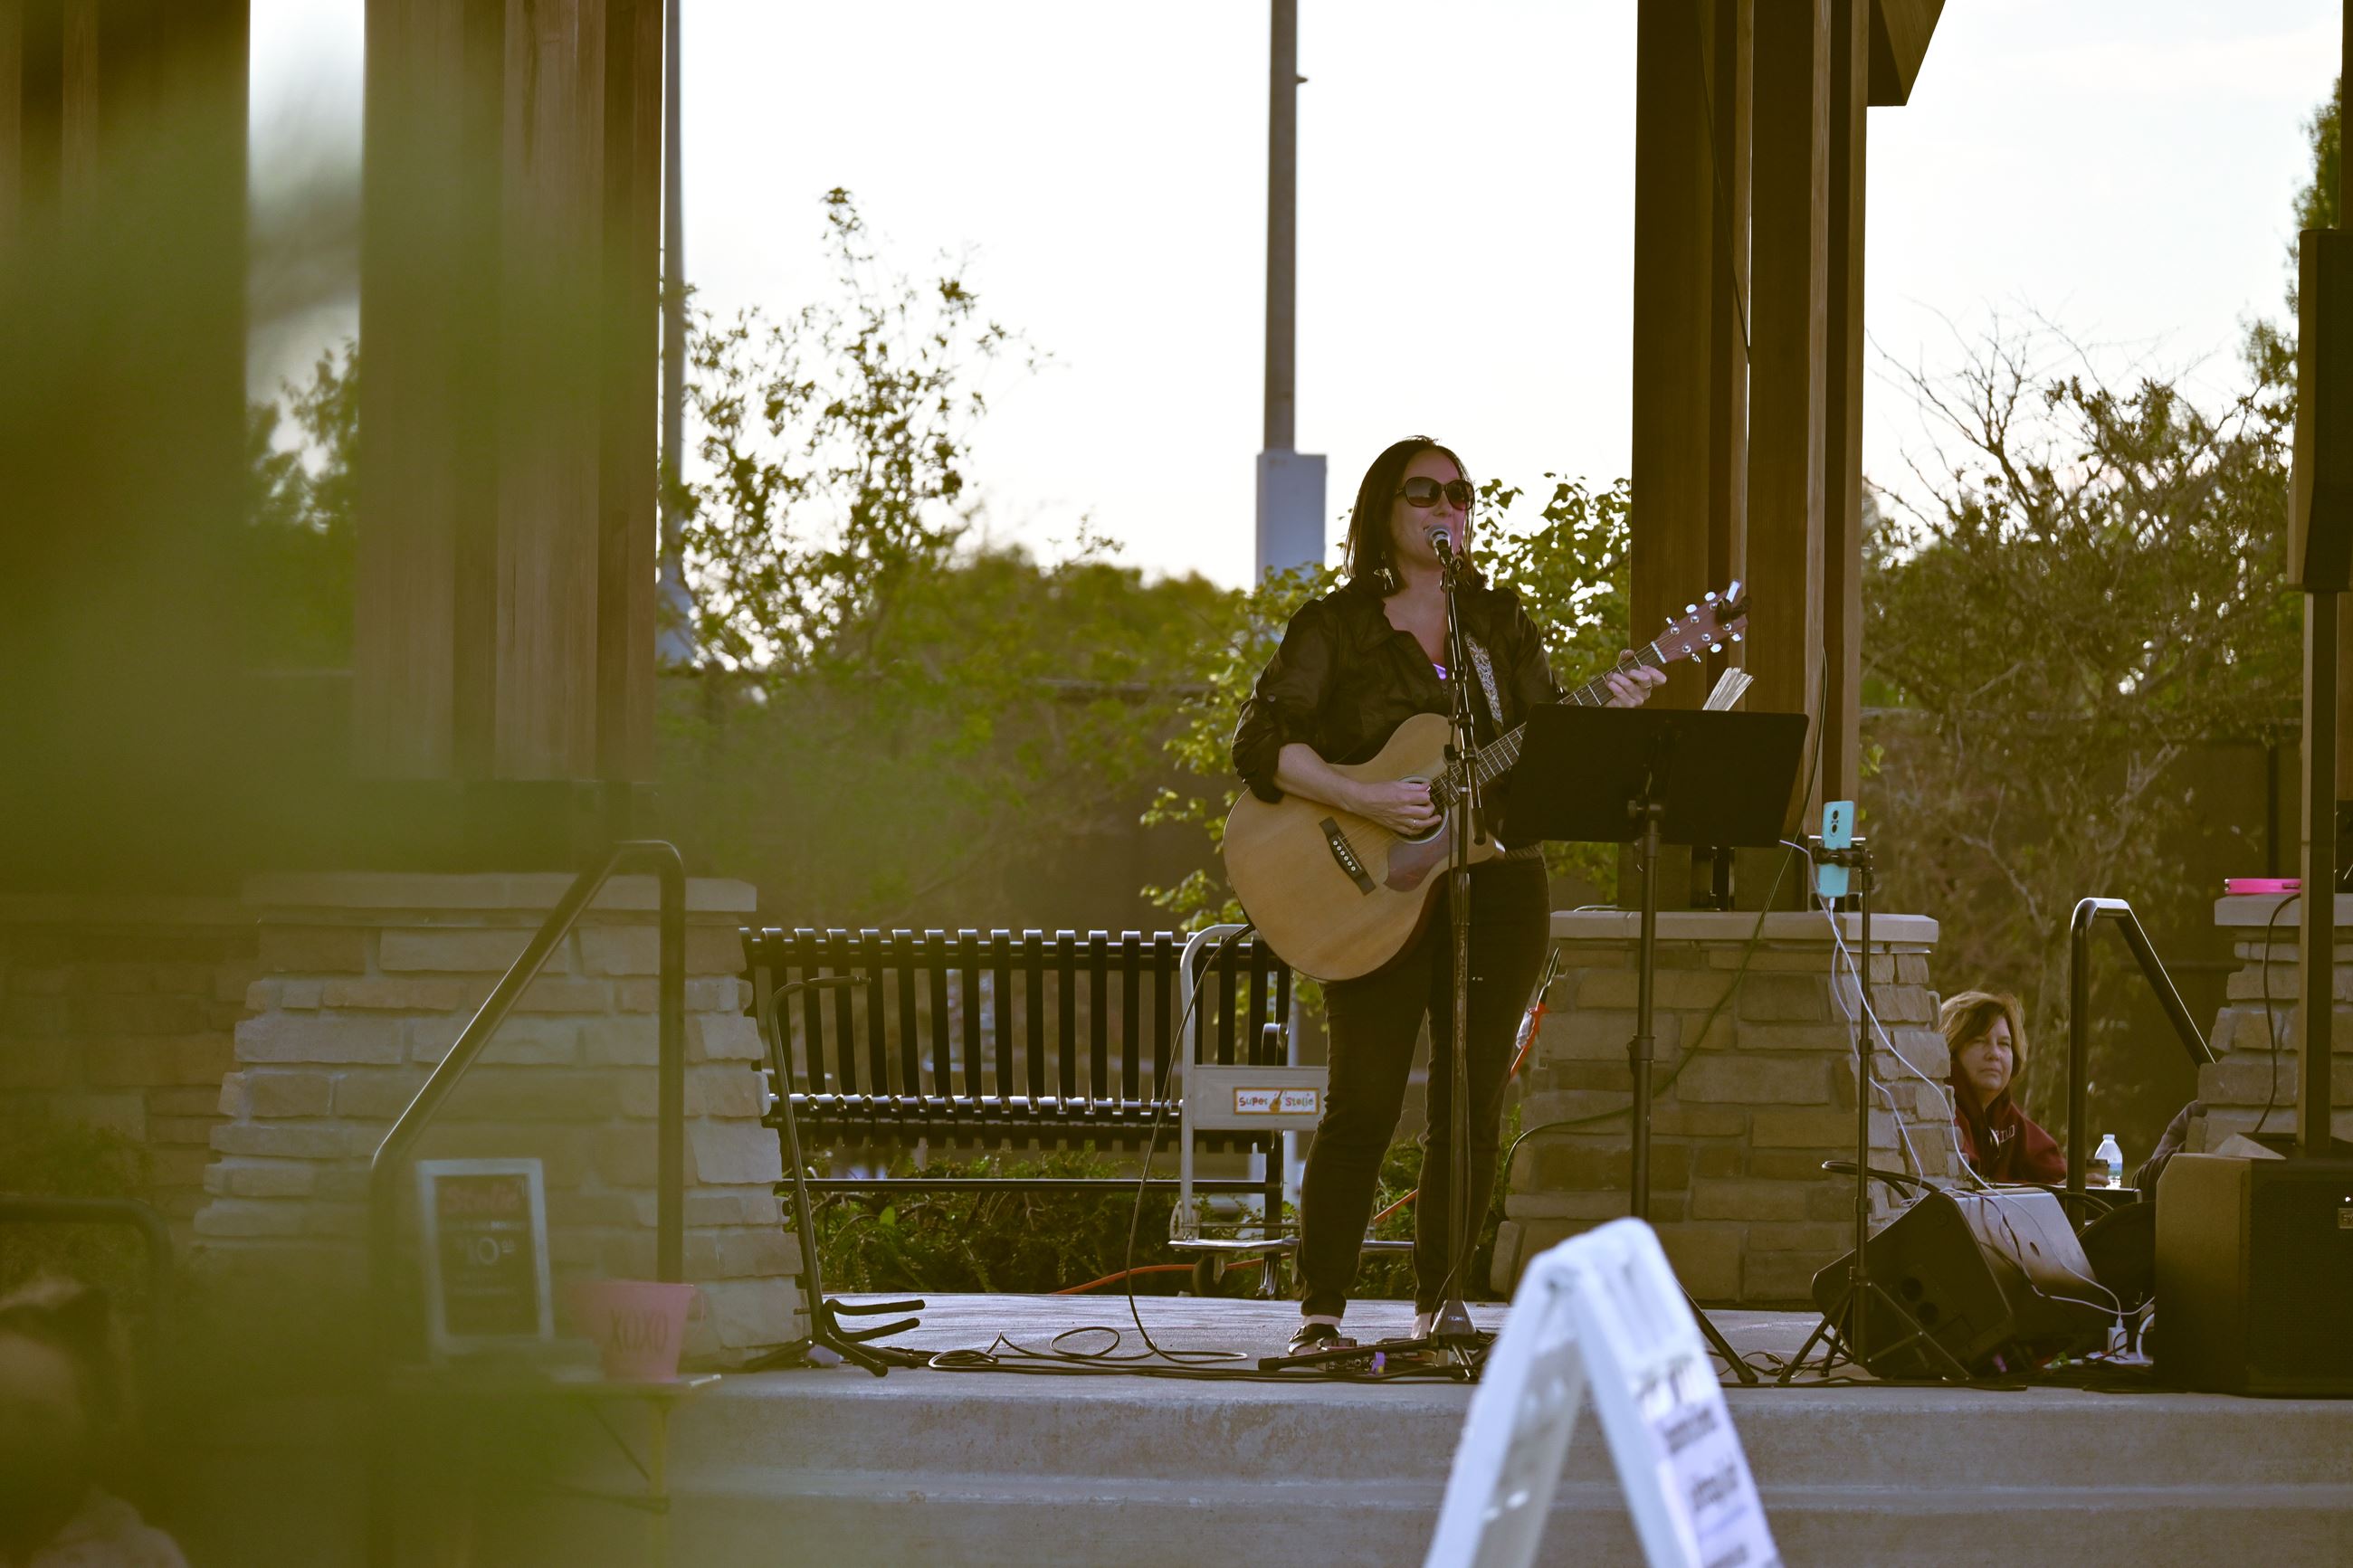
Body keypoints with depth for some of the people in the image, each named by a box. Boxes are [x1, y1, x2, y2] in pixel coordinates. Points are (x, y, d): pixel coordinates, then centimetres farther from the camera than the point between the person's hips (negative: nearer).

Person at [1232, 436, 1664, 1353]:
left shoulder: (1501, 623, 14)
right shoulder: (1336, 627, 0)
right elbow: (1262, 744, -9)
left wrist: (1607, 714, -7)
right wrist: (1368, 802, -21)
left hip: (1498, 883, 4)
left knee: (1473, 1105, 4)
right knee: (1365, 1104, -9)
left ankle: (1440, 1304, 12)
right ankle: (1320, 1311, -2)